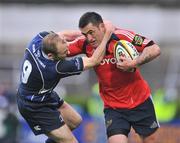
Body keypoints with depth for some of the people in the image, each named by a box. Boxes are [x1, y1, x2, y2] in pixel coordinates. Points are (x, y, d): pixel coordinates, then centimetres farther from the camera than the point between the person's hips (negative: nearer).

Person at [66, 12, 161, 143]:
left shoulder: (121, 36, -21)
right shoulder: (85, 44, -10)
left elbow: (155, 49, -21)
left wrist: (134, 63, -33)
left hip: (141, 101, -1)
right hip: (113, 106, 1)